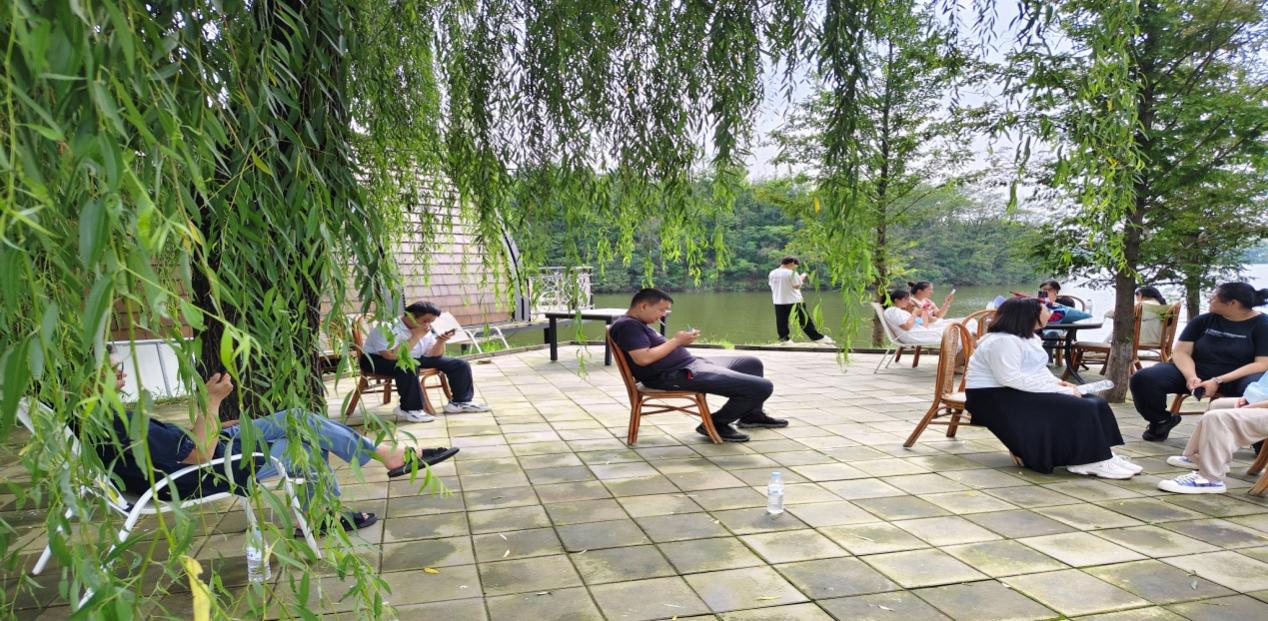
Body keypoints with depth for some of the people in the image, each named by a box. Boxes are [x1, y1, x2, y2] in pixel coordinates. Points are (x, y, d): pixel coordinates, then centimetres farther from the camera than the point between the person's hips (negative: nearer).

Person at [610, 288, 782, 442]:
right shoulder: (627, 325, -15)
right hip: (677, 375, -12)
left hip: (690, 364, 12)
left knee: (752, 363, 27)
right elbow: (643, 358, -26)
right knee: (762, 387, -17)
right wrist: (676, 341, -14)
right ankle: (716, 424, 1)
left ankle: (752, 414, 43)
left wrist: (680, 340, 7)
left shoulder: (637, 324, 19)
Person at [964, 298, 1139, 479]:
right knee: (1079, 410, -21)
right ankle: (1093, 462, -12)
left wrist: (1057, 382, 1)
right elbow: (1011, 379, -29)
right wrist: (1060, 390, -24)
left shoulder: (1028, 338, 13)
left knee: (1096, 404, -2)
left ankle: (1103, 456, -3)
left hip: (1021, 393, 11)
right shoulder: (1003, 341, -21)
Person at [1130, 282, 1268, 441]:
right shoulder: (1203, 320, 5)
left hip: (1236, 378, -3)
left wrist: (1218, 381, -24)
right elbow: (1181, 352, 0)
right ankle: (1162, 420, 7)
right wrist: (1191, 376, -22)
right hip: (1197, 372, 3)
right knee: (1142, 379, -21)